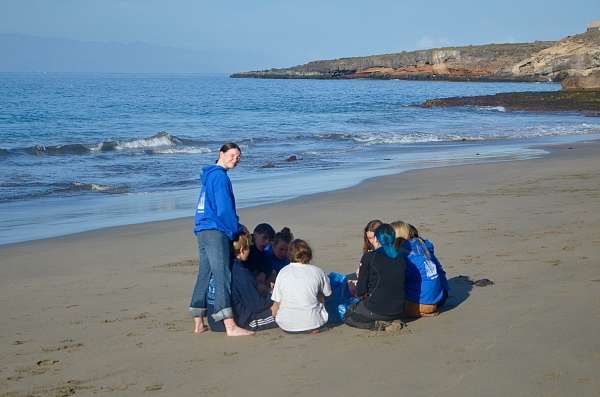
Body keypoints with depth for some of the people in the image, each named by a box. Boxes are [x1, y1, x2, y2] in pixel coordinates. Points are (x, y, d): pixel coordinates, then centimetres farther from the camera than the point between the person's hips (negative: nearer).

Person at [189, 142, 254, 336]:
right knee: (222, 277, -14)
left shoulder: (209, 175, 21)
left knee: (204, 276, 12)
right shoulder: (219, 176, -10)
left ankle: (199, 324, 16)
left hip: (203, 231, 10)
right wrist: (237, 230, -3)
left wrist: (236, 226, 20)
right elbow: (224, 209, -15)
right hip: (216, 232, -10)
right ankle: (230, 326, -18)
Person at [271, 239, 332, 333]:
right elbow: (326, 294, 11)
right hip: (311, 323, -2)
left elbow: (276, 302, 0)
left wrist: (274, 315, 18)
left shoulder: (283, 272, -2)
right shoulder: (317, 271, -4)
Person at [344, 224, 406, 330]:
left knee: (347, 316, 22)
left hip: (376, 309, -5)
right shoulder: (401, 258, 2)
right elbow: (397, 286, 11)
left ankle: (377, 324, -1)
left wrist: (365, 294, 16)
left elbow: (360, 290, -8)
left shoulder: (369, 257, -10)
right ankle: (390, 321, 9)